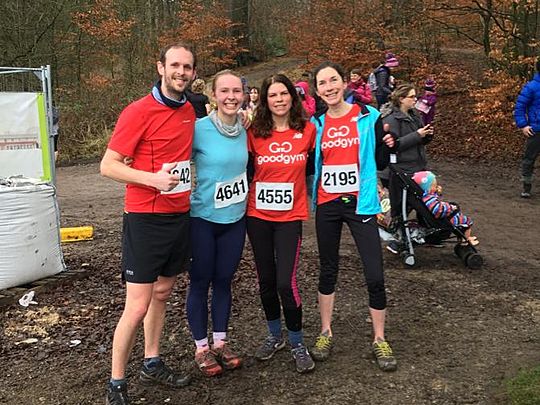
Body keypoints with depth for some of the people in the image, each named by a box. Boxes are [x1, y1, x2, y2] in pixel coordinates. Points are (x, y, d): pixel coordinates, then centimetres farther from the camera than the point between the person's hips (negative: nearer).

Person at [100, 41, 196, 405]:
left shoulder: (189, 110, 9)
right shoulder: (139, 112, -13)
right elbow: (108, 165, -14)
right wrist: (152, 178, -27)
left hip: (180, 215, 7)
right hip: (146, 219, -7)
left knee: (162, 293, 18)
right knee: (137, 306, -5)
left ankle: (152, 364, 34)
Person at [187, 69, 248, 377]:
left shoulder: (244, 131, 2)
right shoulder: (199, 129, -15)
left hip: (235, 217, 5)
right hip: (202, 218, -4)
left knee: (224, 281, 14)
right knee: (200, 282, 7)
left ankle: (220, 342, 29)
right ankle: (202, 347, 22)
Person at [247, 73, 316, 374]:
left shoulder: (308, 130, -2)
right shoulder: (255, 134, -2)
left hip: (290, 217, -2)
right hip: (258, 216, 2)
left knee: (286, 282, -9)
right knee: (266, 280, 12)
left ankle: (298, 343, 13)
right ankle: (275, 336, 33)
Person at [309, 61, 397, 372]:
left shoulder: (368, 117, -3)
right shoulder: (317, 124, 5)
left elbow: (381, 163, 1)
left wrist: (387, 145, -17)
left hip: (360, 203, -3)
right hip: (327, 205, 3)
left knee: (375, 275, -3)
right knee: (328, 270, 14)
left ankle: (379, 339, 15)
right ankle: (326, 333, 29)